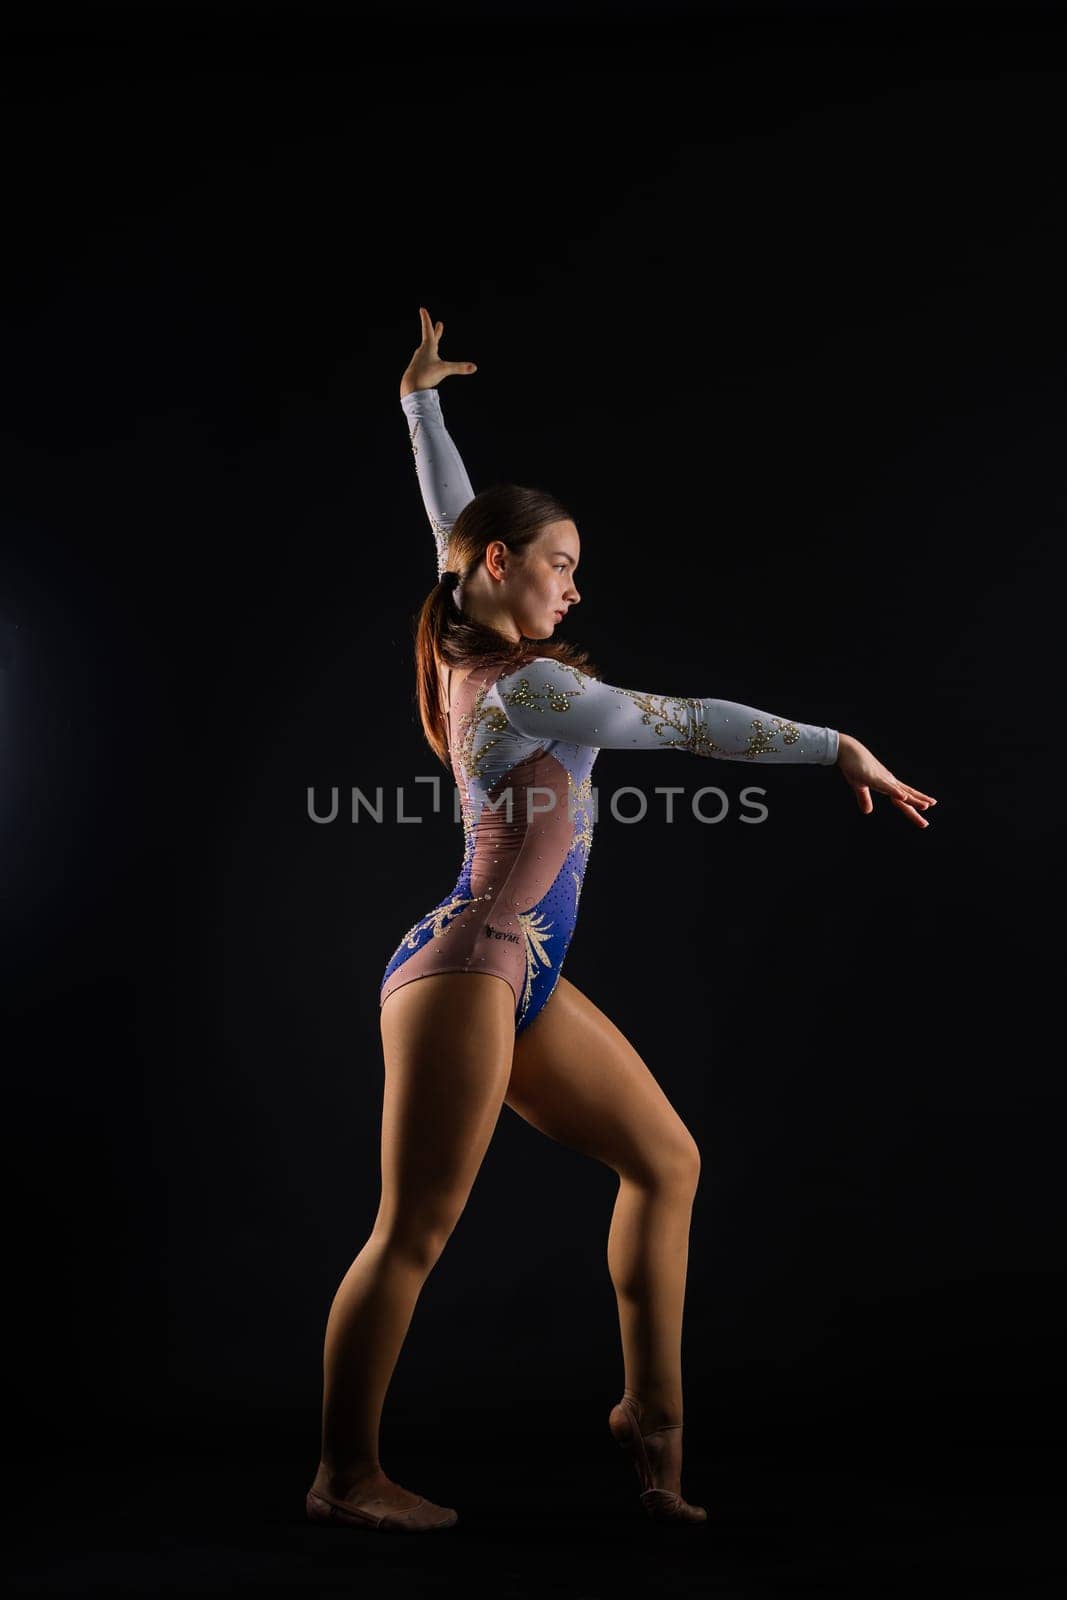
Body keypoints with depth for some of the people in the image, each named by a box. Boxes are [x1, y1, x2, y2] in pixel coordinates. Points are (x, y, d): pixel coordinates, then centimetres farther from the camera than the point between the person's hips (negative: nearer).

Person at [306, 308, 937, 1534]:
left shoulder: (477, 657, 11)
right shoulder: (526, 686, -14)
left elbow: (453, 519, 24)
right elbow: (688, 722, -15)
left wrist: (419, 401, 35)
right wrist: (842, 749, -10)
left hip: (520, 978, 10)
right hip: (467, 970, -10)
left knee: (667, 1162, 9)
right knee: (414, 1233, -2)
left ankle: (651, 1412, 18)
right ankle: (347, 1478, 11)